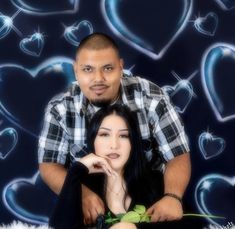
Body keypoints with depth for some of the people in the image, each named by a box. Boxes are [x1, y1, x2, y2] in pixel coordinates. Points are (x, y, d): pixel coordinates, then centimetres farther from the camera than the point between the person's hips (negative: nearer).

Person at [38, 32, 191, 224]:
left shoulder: (151, 99, -11)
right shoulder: (60, 109, -8)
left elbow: (178, 156, -8)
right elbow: (49, 165, -4)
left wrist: (172, 196, -29)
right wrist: (80, 193, -25)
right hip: (90, 211, 0)